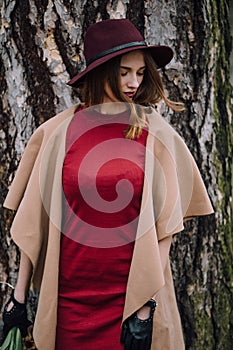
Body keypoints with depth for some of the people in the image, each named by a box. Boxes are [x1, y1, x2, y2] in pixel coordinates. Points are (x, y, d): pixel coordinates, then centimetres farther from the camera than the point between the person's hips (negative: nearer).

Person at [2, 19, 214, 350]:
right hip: (69, 295, 1)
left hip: (133, 294, 0)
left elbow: (165, 223, -5)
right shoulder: (60, 130, -2)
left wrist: (146, 307, -10)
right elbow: (34, 219, 1)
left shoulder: (156, 133, -3)